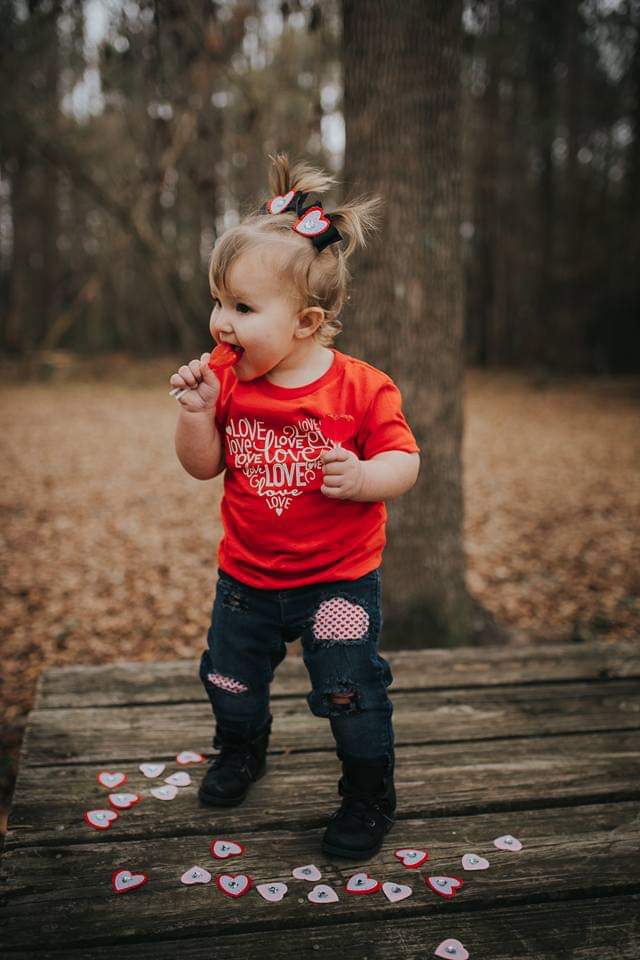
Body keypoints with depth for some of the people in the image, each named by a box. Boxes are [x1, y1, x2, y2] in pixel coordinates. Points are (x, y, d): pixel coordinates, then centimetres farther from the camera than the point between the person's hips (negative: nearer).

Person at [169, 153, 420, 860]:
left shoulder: (360, 388, -17)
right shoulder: (226, 383, -6)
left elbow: (403, 461, -13)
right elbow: (203, 466, -2)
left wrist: (363, 477, -34)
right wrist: (197, 412, -20)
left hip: (338, 580, -4)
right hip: (246, 576, 5)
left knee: (350, 693, 4)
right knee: (230, 678, 22)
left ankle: (370, 796, 30)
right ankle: (241, 750, 54)